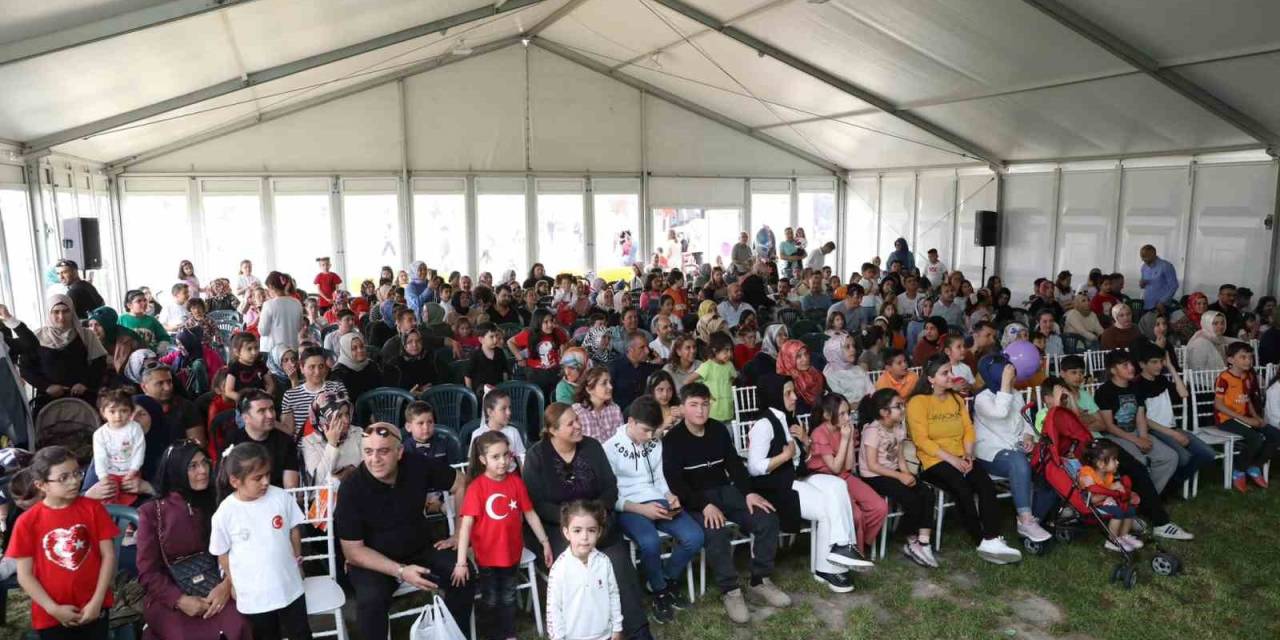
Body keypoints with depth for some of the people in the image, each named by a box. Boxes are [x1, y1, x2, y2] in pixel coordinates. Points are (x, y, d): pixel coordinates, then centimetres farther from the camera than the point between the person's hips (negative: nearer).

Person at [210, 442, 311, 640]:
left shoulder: (281, 497, -13)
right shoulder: (225, 513, -18)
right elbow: (222, 553, -5)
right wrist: (233, 583, 4)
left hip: (289, 586, 2)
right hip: (252, 595, -1)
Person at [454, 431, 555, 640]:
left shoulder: (516, 481, -8)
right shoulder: (476, 487, -20)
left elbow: (530, 514, -1)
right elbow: (466, 523, -24)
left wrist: (545, 542, 1)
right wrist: (461, 562, -28)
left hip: (511, 552, 3)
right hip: (486, 555, -3)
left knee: (508, 598, 20)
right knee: (492, 600, 17)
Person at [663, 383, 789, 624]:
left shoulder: (718, 429, 7)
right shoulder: (672, 439, -8)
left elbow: (734, 463, 6)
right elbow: (675, 483, -15)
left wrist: (748, 492, -10)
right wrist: (705, 505, -27)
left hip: (726, 490, 5)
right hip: (695, 499, -5)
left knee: (767, 519, -14)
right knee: (715, 531, -35)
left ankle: (760, 581, 0)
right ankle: (730, 591, -17)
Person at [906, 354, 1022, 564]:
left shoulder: (956, 399, 19)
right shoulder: (918, 402, -3)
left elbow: (968, 429, 13)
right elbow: (922, 440, -10)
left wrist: (968, 455, -5)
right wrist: (951, 459, -17)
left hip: (960, 459, 6)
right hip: (933, 461, -5)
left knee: (986, 483, -23)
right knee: (963, 489, -29)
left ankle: (992, 540, -29)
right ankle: (983, 542, -19)